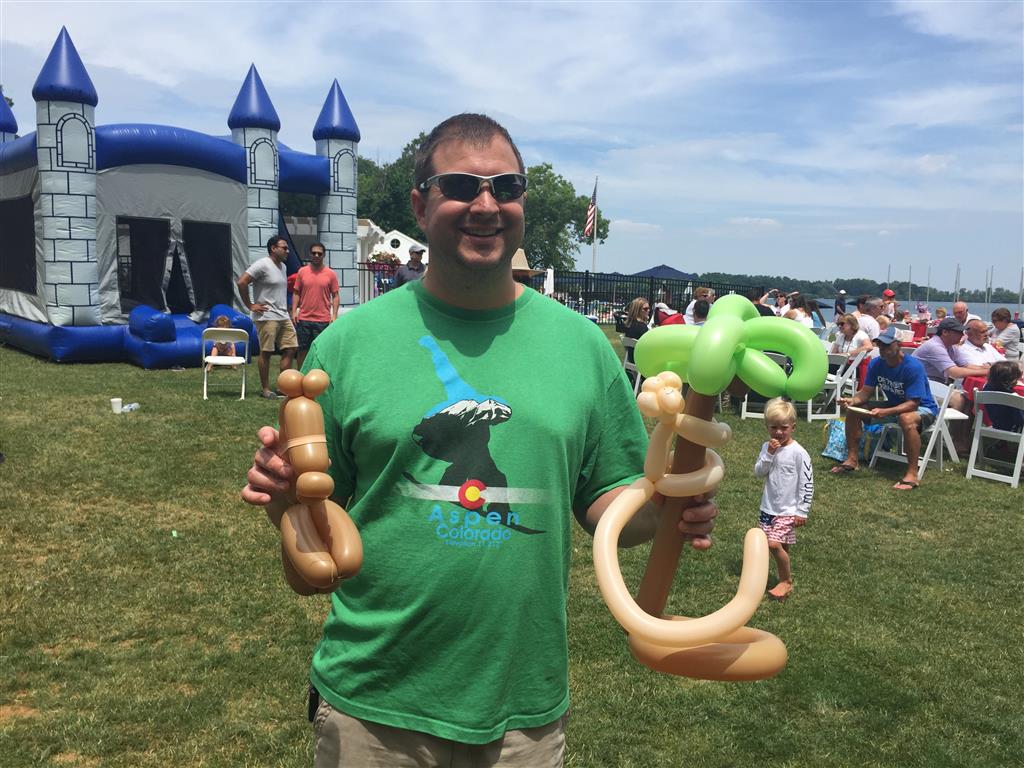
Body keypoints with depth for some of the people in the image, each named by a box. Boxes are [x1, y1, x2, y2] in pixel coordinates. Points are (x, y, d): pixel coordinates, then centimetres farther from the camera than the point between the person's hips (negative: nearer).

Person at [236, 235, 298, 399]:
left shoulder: (282, 266, 15)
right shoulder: (262, 265, -11)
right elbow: (241, 282, -17)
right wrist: (250, 305, -13)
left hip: (284, 316, 8)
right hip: (267, 317, -8)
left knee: (290, 349, 5)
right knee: (266, 352, -1)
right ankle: (265, 389, 8)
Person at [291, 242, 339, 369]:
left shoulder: (330, 274, 2)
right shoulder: (302, 271, 6)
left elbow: (335, 296, 4)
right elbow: (296, 293, 10)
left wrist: (334, 314, -4)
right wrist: (294, 311, 0)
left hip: (323, 320, -1)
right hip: (303, 319, 1)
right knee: (302, 350, 9)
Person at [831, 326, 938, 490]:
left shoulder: (913, 367, -27)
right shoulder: (875, 364, -8)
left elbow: (913, 403, -30)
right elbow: (866, 392, -4)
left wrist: (885, 412, -42)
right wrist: (852, 400, -26)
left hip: (922, 408, -7)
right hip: (894, 405, 7)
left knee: (907, 419, -42)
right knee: (853, 410, -4)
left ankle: (912, 474, -33)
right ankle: (852, 460, 5)